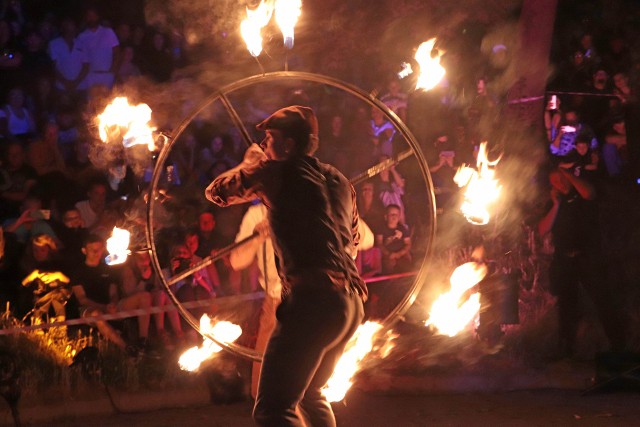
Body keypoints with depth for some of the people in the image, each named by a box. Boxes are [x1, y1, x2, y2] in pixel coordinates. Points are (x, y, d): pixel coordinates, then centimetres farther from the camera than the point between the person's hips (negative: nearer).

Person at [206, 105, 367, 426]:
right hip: (351, 302, 8)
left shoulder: (276, 171, 2)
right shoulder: (339, 181, 21)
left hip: (314, 300, -8)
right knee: (311, 395, 27)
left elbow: (216, 192, 16)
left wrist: (250, 162, 31)